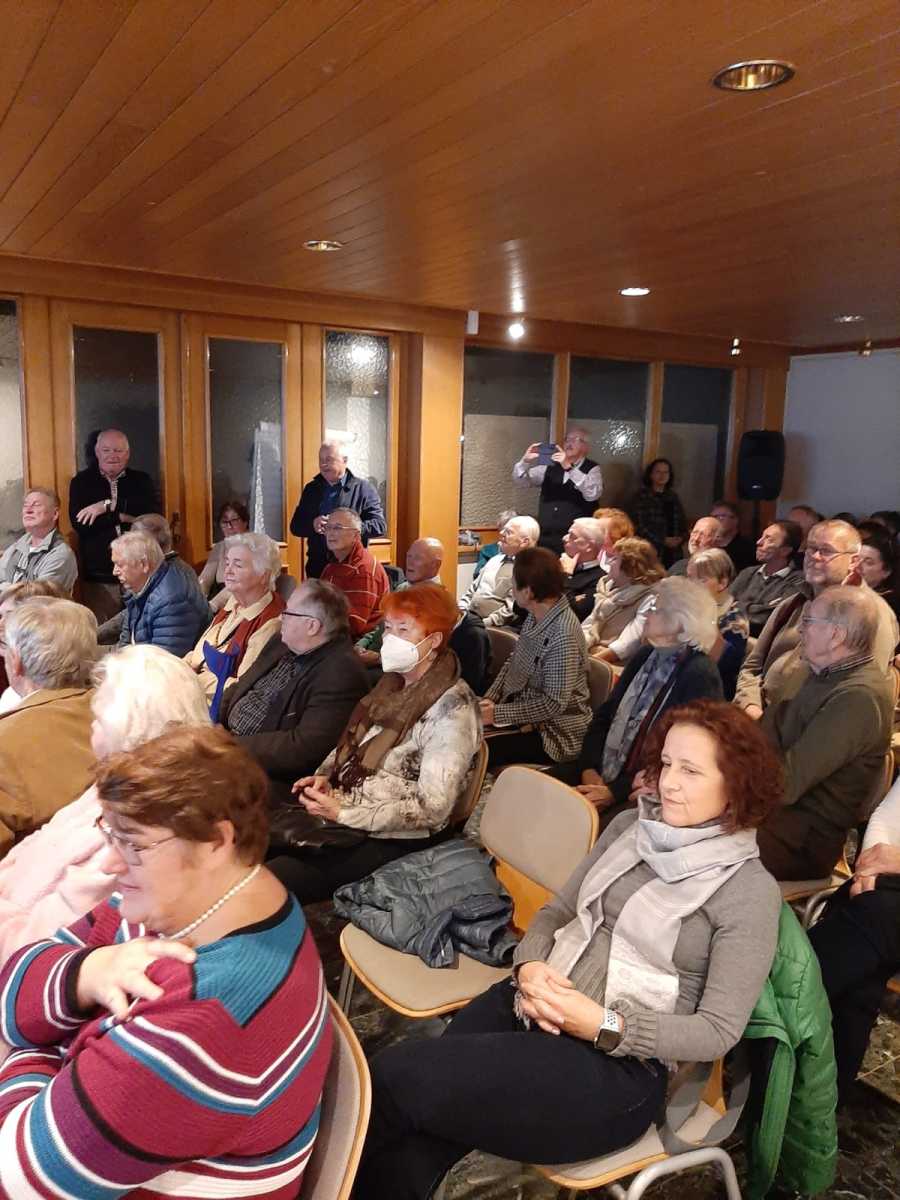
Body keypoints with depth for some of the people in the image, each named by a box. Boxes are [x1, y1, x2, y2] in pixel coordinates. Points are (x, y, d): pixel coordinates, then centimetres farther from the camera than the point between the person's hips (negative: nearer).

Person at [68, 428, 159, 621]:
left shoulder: (141, 480, 11)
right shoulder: (81, 482, 8)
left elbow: (153, 514, -7)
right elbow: (79, 523, -7)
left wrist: (109, 506, -9)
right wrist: (124, 517, -8)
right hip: (98, 578, -1)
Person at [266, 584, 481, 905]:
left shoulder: (451, 709, -17)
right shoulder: (394, 682, 8)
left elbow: (432, 809, -20)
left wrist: (344, 814, -21)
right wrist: (324, 777, -3)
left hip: (391, 842, -7)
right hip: (339, 814, 7)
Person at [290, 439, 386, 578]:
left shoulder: (363, 488, -1)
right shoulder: (311, 489, 11)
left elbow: (380, 525, -9)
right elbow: (295, 526, 12)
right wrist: (312, 525, -11)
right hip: (317, 565, 4)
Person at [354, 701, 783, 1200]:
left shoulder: (749, 891, -8)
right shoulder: (629, 827, 7)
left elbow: (718, 1031, -8)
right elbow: (556, 912, 13)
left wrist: (604, 1025, -19)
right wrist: (529, 966, -9)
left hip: (617, 1064, -5)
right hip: (530, 1005, 5)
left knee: (395, 1076, -20)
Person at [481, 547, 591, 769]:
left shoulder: (563, 635, -27)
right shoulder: (535, 616, 1)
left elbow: (553, 704, -26)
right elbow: (512, 663, 12)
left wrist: (497, 713, -21)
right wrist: (488, 700, -2)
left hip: (555, 731, -8)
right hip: (525, 714, 8)